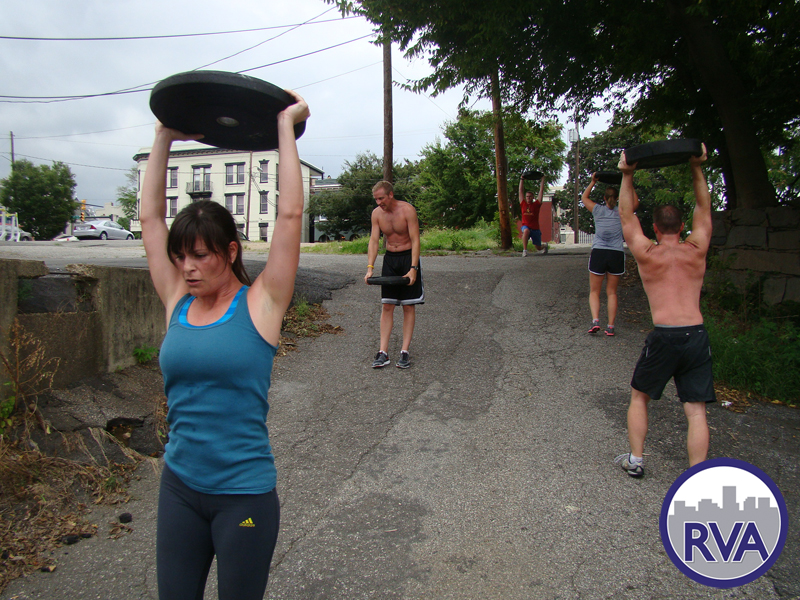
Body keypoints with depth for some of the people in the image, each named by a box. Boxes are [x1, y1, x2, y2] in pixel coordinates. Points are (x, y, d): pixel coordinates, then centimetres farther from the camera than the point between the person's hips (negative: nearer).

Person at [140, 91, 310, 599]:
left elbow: (290, 213, -17)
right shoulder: (178, 303, 1)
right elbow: (151, 217, 5)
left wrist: (286, 126, -10)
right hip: (179, 486, 5)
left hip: (244, 495, -4)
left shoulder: (260, 304, -11)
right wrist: (165, 137, 8)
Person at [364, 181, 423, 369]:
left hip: (408, 257, -4)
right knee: (387, 306, 1)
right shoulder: (376, 213, -3)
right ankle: (383, 352, 2)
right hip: (389, 258, 4)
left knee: (409, 306, -1)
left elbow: (415, 240, -18)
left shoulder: (407, 210, -16)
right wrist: (370, 267, -15)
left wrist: (413, 268, -26)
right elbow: (374, 241, -3)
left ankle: (405, 352, 3)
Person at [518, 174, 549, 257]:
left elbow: (541, 191, 3)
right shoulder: (523, 204, 4)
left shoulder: (536, 205, 1)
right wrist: (522, 180, 12)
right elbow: (521, 191, 9)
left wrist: (542, 179, 6)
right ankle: (525, 250, -35)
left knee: (538, 248, 12)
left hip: (535, 229, 1)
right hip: (526, 226, 0)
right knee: (526, 231, -40)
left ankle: (545, 245, 51)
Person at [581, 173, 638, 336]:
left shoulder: (598, 210, 2)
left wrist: (593, 182, 25)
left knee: (594, 291, 8)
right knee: (611, 292, 9)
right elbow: (636, 202, 22)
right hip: (617, 255, 1)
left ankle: (595, 320, -12)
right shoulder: (621, 212, 3)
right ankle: (610, 326, 5)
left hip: (598, 254, -1)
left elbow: (584, 198, 20)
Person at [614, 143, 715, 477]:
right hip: (697, 336, 2)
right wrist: (697, 169, 20)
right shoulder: (696, 251, 5)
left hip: (664, 337, -2)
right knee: (696, 410, 6)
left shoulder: (647, 255, -1)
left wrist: (627, 177, 10)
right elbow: (704, 209, 20)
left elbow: (627, 216, 10)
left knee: (639, 397, 18)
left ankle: (635, 462, 24)